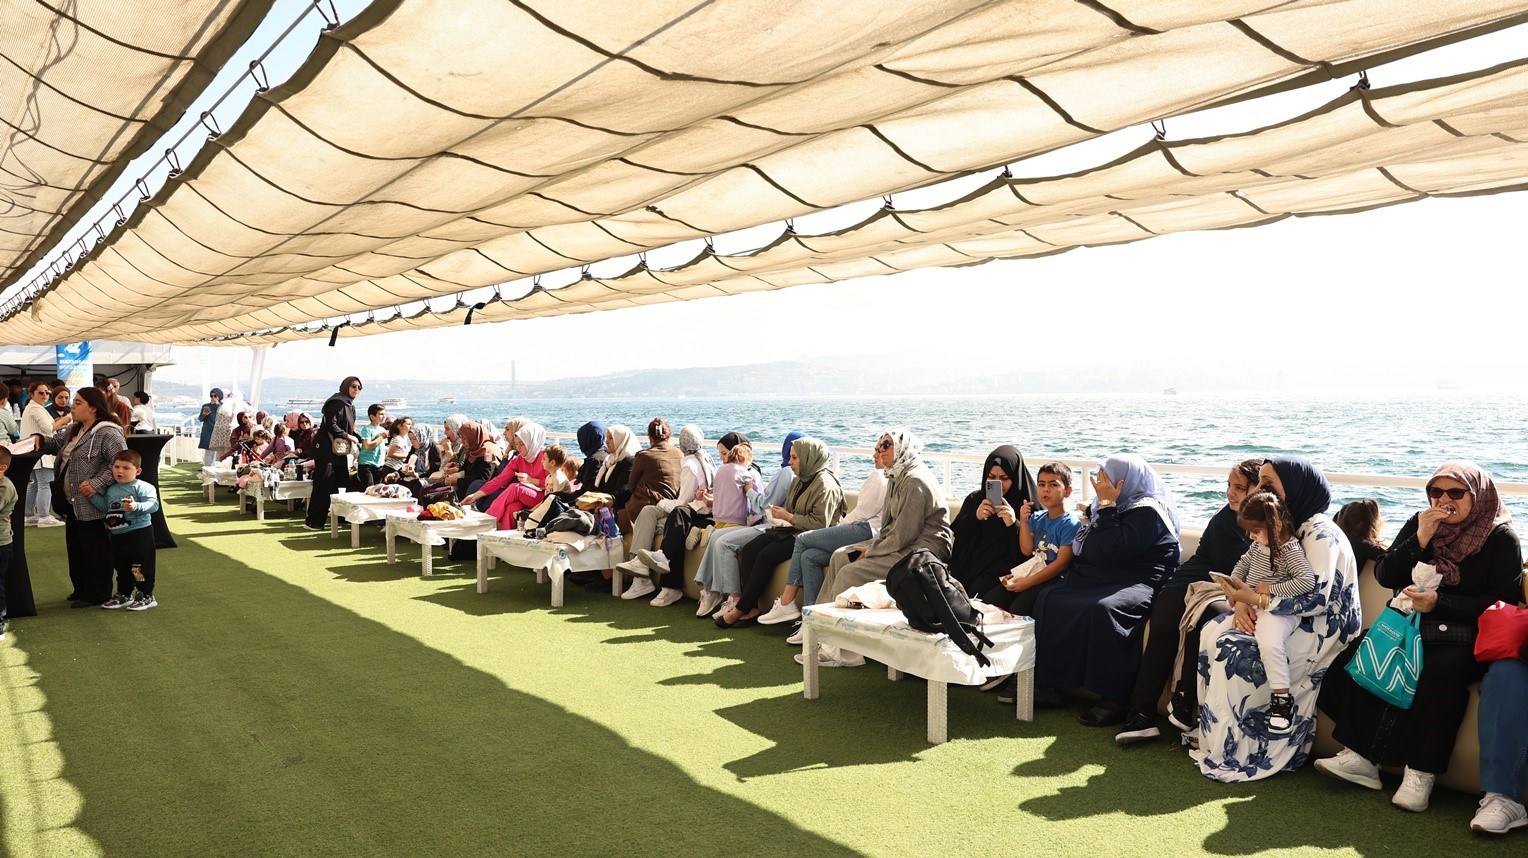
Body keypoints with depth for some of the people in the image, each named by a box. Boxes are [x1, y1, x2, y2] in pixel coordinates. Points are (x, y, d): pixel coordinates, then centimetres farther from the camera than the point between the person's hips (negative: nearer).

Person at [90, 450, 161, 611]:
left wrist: (136, 506, -37)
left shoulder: (142, 487, -13)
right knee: (121, 566, 18)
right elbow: (105, 506, 20)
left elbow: (153, 504, -23)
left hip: (140, 533, -8)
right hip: (117, 535, 8)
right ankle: (123, 595, 30)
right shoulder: (110, 490, 12)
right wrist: (93, 495, 10)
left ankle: (147, 596, 7)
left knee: (141, 566, -3)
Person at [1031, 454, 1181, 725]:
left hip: (1138, 584, -10)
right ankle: (1048, 684, -11)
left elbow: (1114, 550, -24)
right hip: (1096, 580, 10)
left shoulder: (1148, 512, -10)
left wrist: (1107, 506, -17)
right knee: (1048, 598, -8)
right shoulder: (1120, 505, 17)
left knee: (1104, 608, -38)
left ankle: (1112, 701, -32)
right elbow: (1082, 551, 23)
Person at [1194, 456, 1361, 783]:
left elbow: (1314, 599, -26)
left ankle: (1234, 755, -15)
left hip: (1320, 630, -9)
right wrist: (1243, 603, -11)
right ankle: (1210, 731, -8)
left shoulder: (1322, 535, -16)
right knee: (1213, 631, -12)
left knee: (1235, 649, -26)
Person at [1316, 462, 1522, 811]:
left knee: (1440, 674, -36)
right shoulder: (1420, 524, 12)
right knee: (1354, 660, -20)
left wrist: (1440, 602, -20)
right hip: (1410, 626, 5)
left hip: (1465, 638, -5)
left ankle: (1421, 772, -29)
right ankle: (1361, 756, -19)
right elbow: (1384, 576, 3)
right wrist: (1419, 540, -11)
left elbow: (1504, 602, -10)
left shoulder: (1501, 539, -1)